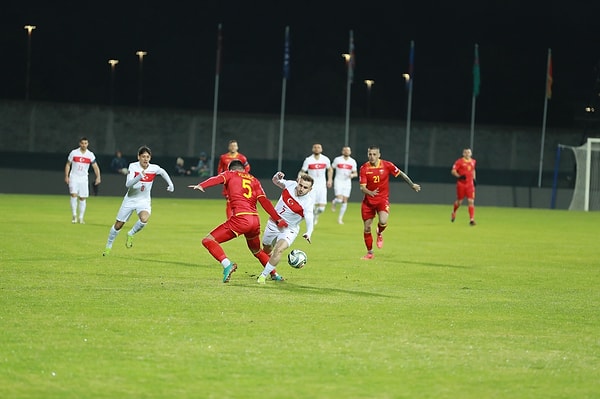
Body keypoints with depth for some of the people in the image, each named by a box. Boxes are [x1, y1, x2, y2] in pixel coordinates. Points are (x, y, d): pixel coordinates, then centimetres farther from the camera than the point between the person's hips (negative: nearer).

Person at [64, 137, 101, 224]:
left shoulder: (90, 155, 0)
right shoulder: (74, 153, -3)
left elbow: (95, 166, 2)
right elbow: (68, 164, 5)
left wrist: (98, 177, -13)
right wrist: (66, 176, -3)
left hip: (84, 179, 2)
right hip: (74, 178, -2)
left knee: (83, 198, 3)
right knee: (74, 195, -19)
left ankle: (81, 217, 13)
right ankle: (74, 216, -11)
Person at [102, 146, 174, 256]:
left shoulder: (154, 168, -11)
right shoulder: (133, 167, -17)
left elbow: (163, 172, 13)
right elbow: (128, 184, -28)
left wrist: (170, 184, 12)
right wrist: (140, 176, -41)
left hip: (144, 201, 1)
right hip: (130, 199, -1)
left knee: (144, 219, -30)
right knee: (118, 225, 5)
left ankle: (130, 234, -1)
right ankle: (108, 247, 26)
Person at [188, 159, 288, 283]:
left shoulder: (230, 174, 12)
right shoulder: (254, 180, 22)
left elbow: (217, 179, -10)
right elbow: (264, 201, 11)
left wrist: (201, 185, -28)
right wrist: (278, 219, 9)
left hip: (240, 218, -6)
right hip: (255, 220, 6)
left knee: (208, 241, -5)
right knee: (256, 250, 33)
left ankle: (227, 264, -27)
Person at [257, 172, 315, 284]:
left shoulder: (308, 202, -27)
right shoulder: (290, 184, -14)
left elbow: (309, 219, -42)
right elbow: (275, 181, 6)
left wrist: (308, 233, -61)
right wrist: (277, 176, -18)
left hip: (288, 230, -5)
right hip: (273, 223, 5)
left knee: (279, 250, -30)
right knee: (266, 251, 21)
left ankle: (263, 276, -17)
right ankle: (273, 273, 49)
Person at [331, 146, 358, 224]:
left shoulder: (353, 161, 2)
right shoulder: (337, 159, -3)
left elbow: (355, 173, 4)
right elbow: (331, 169, 9)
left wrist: (352, 175, -19)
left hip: (347, 182, 3)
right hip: (338, 182, -3)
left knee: (345, 201, 2)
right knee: (339, 199, -17)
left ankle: (340, 218, 15)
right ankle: (334, 202, 20)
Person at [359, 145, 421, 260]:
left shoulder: (387, 165, -8)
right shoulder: (364, 168, -8)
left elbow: (400, 174, 6)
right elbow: (362, 187, -12)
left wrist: (412, 185, 11)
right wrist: (370, 193, -34)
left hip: (382, 199, -1)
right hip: (368, 200, 1)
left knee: (383, 221, -27)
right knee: (367, 228, 2)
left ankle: (379, 234, 11)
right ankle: (370, 253, 21)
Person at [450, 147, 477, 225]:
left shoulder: (473, 161, 10)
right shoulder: (459, 161, -7)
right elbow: (453, 171, -9)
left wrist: (474, 179, 16)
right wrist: (459, 176, -24)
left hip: (470, 184, 3)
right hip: (461, 183, -3)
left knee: (471, 201, -8)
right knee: (459, 201, 8)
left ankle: (471, 219, -10)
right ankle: (454, 212, 39)